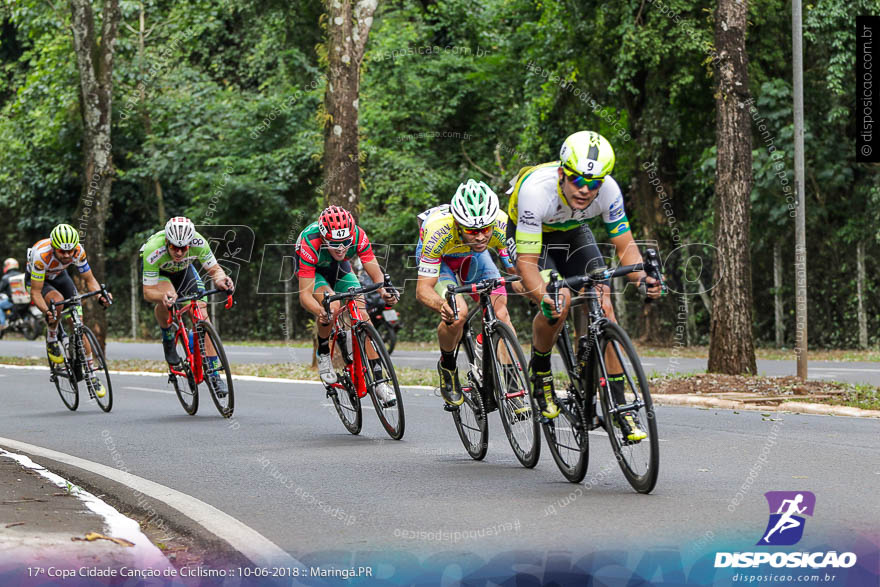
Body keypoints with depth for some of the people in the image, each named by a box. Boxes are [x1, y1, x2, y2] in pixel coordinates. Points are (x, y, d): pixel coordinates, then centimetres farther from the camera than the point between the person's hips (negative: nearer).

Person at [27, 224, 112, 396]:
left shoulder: (78, 251, -28)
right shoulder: (41, 255, -39)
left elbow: (90, 280, -16)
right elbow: (35, 292, -34)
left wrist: (100, 296, -37)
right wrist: (46, 312, -51)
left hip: (59, 276, 3)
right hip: (38, 280, -3)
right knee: (57, 300, -36)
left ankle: (92, 374, -1)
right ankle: (51, 339, -10)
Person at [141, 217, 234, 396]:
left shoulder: (199, 243, -34)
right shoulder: (153, 251, -41)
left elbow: (214, 269, -20)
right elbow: (147, 292, -35)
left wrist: (220, 280, -44)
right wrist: (163, 296, -58)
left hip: (183, 270, 3)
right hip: (157, 271, -3)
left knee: (201, 316, -11)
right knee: (166, 299, -36)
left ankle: (214, 374, -6)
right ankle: (168, 340, -7)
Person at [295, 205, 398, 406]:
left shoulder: (358, 236, -32)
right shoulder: (310, 243, -40)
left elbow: (376, 273, -28)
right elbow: (305, 294, -40)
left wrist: (384, 291, -50)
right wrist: (320, 312, -59)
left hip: (340, 269, 3)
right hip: (314, 271, -3)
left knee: (361, 314, -16)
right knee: (332, 305, -32)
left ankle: (378, 379, -14)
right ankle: (323, 355, -6)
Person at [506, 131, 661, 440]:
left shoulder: (608, 190, -29)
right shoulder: (536, 189, -40)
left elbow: (625, 246, -20)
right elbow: (527, 261, -37)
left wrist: (642, 277, -41)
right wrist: (544, 299, -55)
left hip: (572, 233, 4)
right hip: (528, 238, -3)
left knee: (603, 308, -14)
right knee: (559, 302, -29)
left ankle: (619, 406, -9)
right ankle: (539, 369, 0)